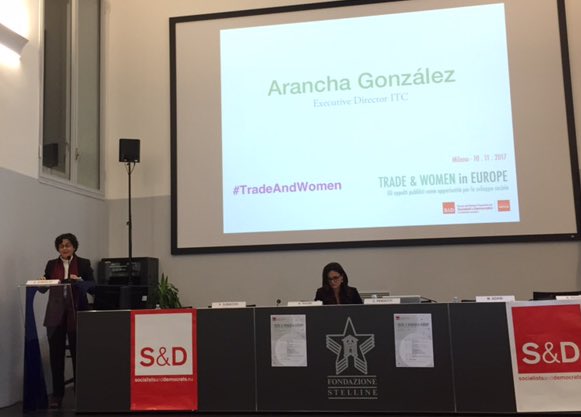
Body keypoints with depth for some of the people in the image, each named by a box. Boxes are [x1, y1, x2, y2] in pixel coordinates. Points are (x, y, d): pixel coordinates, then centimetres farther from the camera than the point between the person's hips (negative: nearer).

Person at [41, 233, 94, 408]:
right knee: (56, 353, 2)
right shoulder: (51, 264, 10)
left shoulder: (84, 263, 3)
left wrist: (80, 281, -20)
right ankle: (57, 394, 11)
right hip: (55, 314, 2)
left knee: (78, 352, 2)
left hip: (77, 313, -2)